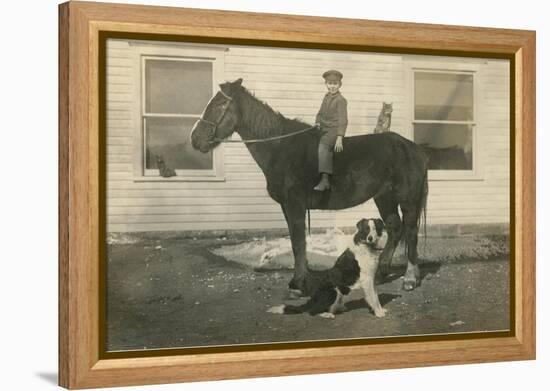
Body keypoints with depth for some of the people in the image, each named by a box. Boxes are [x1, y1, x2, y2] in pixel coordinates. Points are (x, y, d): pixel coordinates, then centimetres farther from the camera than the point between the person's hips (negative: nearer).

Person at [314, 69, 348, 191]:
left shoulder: (341, 100, -8)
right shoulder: (326, 97, 15)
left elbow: (343, 120, -13)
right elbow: (320, 113, 25)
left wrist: (339, 138, -21)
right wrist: (317, 123, 5)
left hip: (334, 130, -9)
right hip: (323, 130, 9)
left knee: (323, 146, -29)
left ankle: (325, 180, -37)